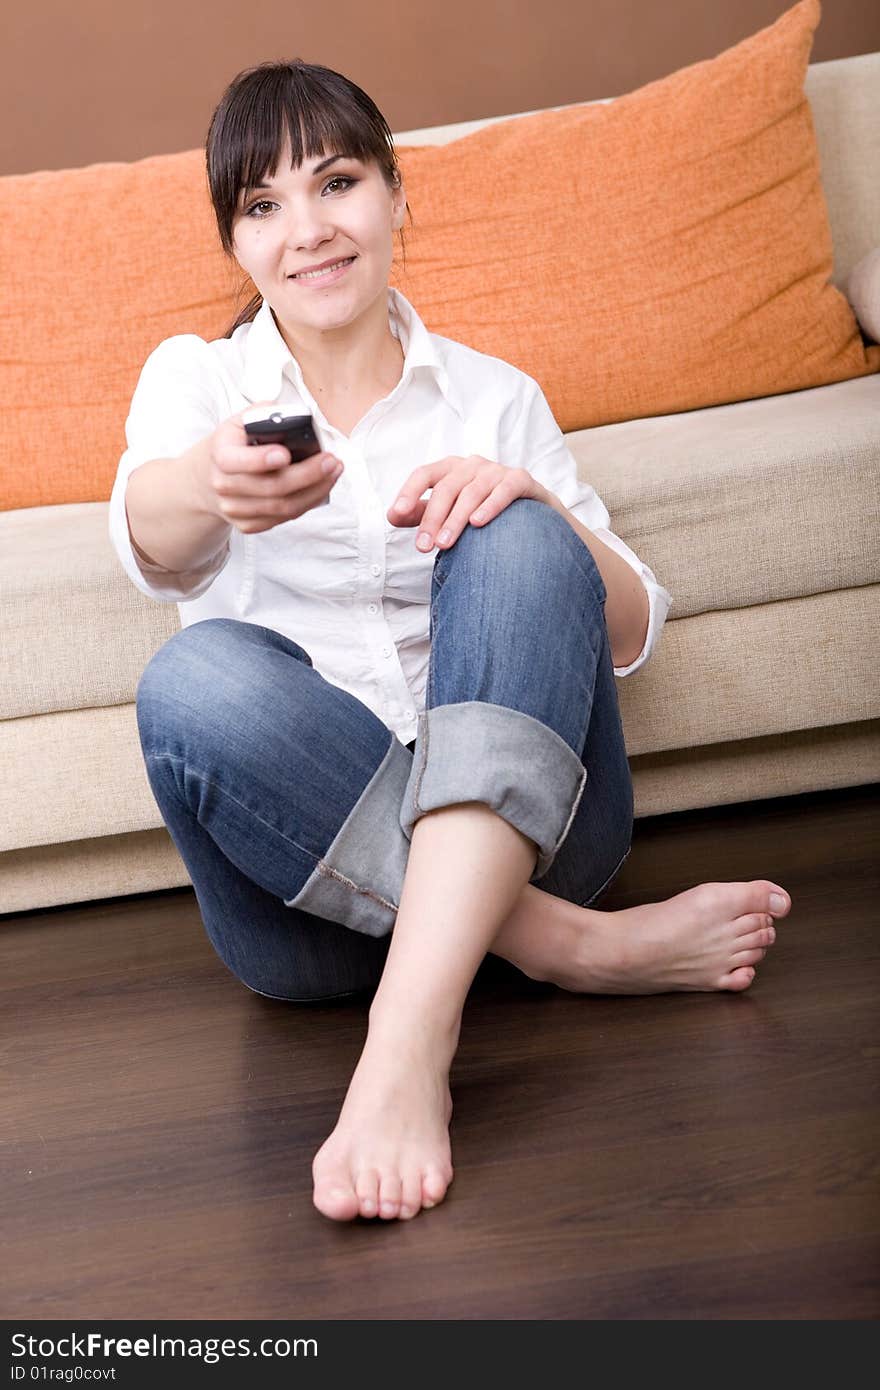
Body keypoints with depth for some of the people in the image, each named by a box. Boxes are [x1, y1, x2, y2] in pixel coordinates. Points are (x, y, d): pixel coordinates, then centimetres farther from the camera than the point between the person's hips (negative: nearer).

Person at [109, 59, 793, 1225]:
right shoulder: (196, 376, 11)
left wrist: (530, 502, -15)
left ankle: (409, 1041, -43)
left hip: (512, 820, 1)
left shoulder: (494, 397, 14)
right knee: (195, 680, -31)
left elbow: (631, 633, 7)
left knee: (515, 542, -26)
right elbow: (152, 540, -14)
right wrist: (213, 483, -40)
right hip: (303, 866, -1)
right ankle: (580, 947, -26)